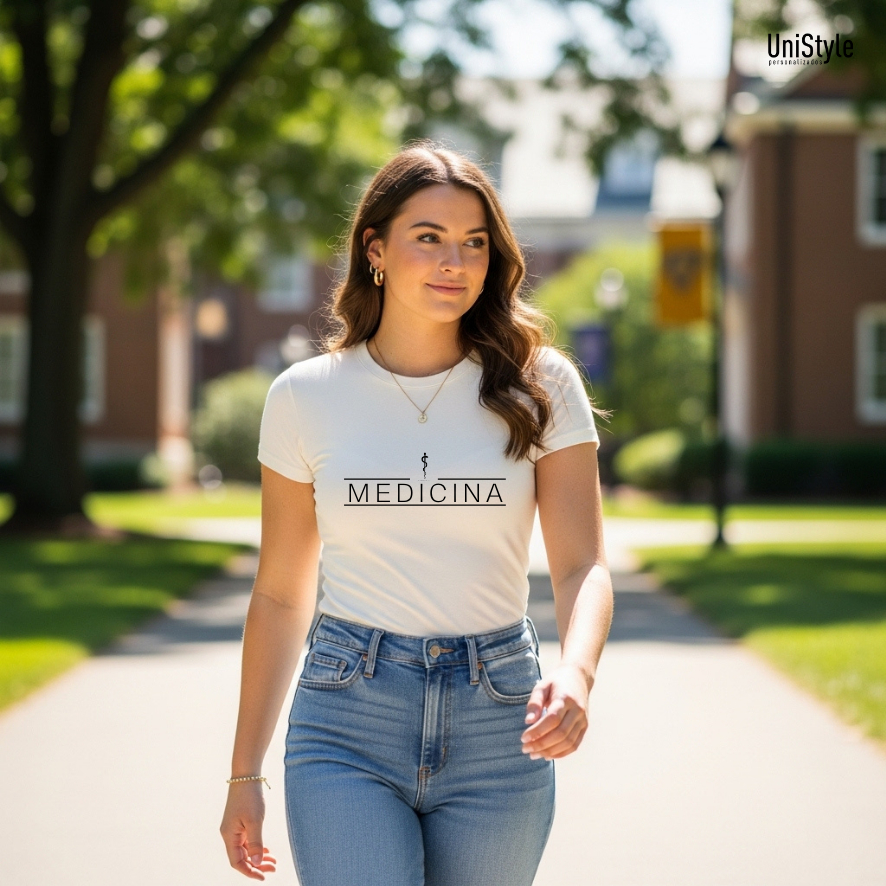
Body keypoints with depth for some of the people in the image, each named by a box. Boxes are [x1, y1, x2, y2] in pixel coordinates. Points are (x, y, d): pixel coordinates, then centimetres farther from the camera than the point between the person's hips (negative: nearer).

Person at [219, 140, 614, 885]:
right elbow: (280, 594, 8)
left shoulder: (539, 388, 0)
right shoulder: (304, 397, 1)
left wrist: (576, 673, -27)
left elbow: (583, 568, -5)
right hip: (349, 720, -1)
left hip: (498, 725, 1)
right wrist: (245, 773, 9)